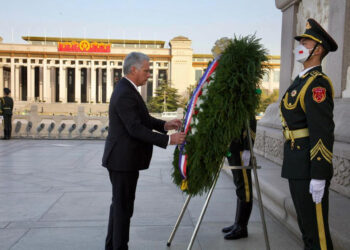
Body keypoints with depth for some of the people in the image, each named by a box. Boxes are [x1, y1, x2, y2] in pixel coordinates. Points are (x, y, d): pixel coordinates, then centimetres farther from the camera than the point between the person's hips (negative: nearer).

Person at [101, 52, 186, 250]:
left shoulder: (127, 89, 13)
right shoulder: (125, 94, -20)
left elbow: (143, 119, 15)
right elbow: (136, 129, -27)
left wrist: (165, 125, 0)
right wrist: (168, 140, -27)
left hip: (123, 159, 11)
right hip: (123, 160, -11)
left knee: (120, 204, 19)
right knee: (123, 206, 1)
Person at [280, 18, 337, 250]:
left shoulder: (317, 83, -15)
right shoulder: (302, 81, 16)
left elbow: (322, 132, -21)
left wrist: (318, 177, -23)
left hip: (310, 167, -10)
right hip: (297, 165, 10)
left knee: (315, 226, 1)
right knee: (305, 222, 19)